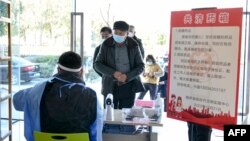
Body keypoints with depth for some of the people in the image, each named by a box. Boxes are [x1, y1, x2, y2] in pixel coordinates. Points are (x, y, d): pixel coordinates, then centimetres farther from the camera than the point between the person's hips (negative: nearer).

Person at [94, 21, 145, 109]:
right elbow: (97, 64, -1)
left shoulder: (133, 46, -1)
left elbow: (141, 66, 1)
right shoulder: (106, 44, -1)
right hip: (110, 86, 0)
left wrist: (127, 76, -16)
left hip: (128, 86, 0)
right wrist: (113, 73, -16)